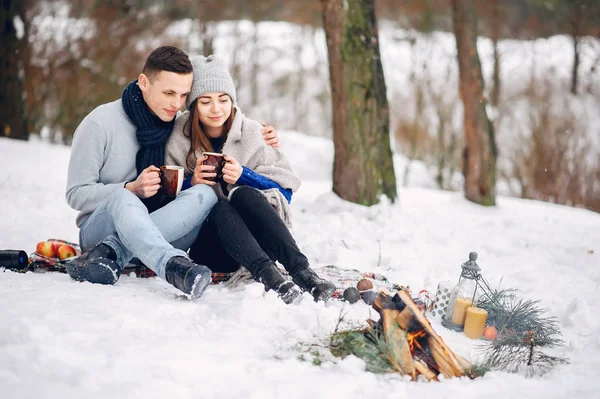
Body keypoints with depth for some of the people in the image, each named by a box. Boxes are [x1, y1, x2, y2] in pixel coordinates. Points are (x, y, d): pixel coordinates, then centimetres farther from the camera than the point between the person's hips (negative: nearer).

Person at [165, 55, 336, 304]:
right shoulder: (177, 141, 5)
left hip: (256, 240, 0)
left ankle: (300, 269, -46)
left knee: (243, 194, -29)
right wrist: (191, 183, -15)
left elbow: (285, 191, 0)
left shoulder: (253, 134, 6)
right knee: (221, 208, -31)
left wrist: (244, 176, -16)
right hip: (203, 244, 0)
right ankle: (267, 275, -55)